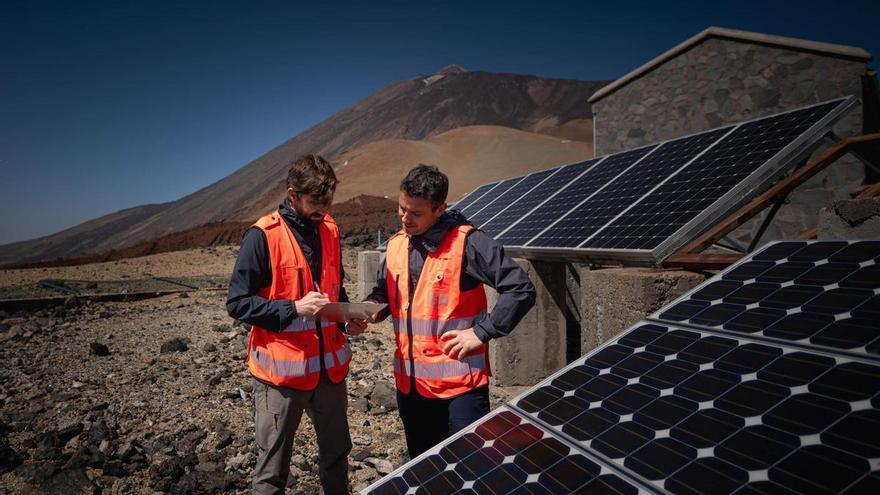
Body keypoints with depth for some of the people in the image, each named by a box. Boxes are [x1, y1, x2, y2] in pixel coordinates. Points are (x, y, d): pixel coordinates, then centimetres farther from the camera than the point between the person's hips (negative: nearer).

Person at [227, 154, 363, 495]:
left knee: (337, 454, 19)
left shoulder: (330, 231, 6)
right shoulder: (263, 236, -13)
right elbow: (237, 303, -13)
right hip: (281, 370, -5)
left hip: (329, 365, 6)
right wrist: (294, 308, -23)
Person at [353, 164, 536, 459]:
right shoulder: (396, 245, 6)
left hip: (460, 383, -6)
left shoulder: (466, 243, -15)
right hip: (410, 383, 7)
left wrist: (482, 332, -19)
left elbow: (521, 290, -16)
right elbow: (383, 292, 20)